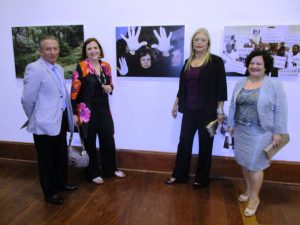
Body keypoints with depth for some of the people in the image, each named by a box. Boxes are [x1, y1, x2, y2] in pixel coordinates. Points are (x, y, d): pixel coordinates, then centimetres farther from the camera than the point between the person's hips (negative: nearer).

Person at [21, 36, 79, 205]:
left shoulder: (59, 69, 10)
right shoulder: (34, 68, -15)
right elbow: (27, 99, -14)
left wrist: (69, 115, 15)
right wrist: (35, 118, -1)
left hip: (61, 119, 8)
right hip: (44, 123, -8)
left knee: (62, 155, 20)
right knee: (47, 159, 9)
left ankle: (61, 183, 40)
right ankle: (50, 192, 26)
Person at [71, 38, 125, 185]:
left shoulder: (106, 66, 6)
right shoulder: (81, 67, -10)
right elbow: (74, 91, -11)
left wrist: (110, 88, -5)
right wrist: (74, 113, -13)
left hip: (104, 109, 5)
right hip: (87, 110, -5)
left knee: (108, 140, 13)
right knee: (90, 142, 8)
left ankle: (110, 169, 33)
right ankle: (93, 173, 26)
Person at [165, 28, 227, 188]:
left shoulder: (216, 61, -4)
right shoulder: (188, 62, 10)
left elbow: (221, 88, -7)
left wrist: (220, 110, -10)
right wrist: (176, 104, 16)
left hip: (207, 111, -4)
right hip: (189, 110, 5)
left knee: (205, 145, 8)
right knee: (184, 142, 10)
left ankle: (202, 179, 23)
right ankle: (179, 175, 25)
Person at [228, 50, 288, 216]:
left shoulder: (275, 85, -8)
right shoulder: (240, 84, 6)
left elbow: (280, 110, -9)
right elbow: (233, 106, 11)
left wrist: (278, 132, -12)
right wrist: (231, 124, 9)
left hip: (260, 132, -5)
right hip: (241, 130, 5)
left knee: (255, 165, 2)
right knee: (244, 162, 14)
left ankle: (254, 198, 20)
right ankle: (248, 190, 34)